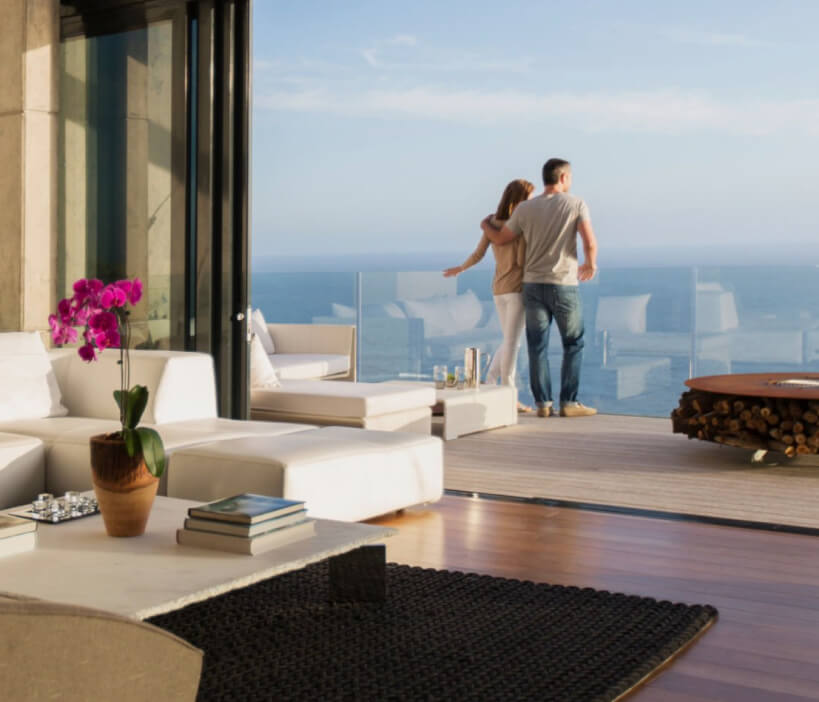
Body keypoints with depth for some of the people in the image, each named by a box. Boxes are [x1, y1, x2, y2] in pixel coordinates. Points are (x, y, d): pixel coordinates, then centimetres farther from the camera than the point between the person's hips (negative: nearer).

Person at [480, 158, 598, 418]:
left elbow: (500, 239, 13)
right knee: (573, 345, 8)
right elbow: (590, 243, -15)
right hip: (564, 286, -3)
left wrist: (485, 224, 34)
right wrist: (590, 264, 6)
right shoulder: (576, 204, -6)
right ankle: (568, 403, 5)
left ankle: (543, 403, 7)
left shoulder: (525, 209, 3)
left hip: (533, 285, 3)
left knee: (537, 346, 8)